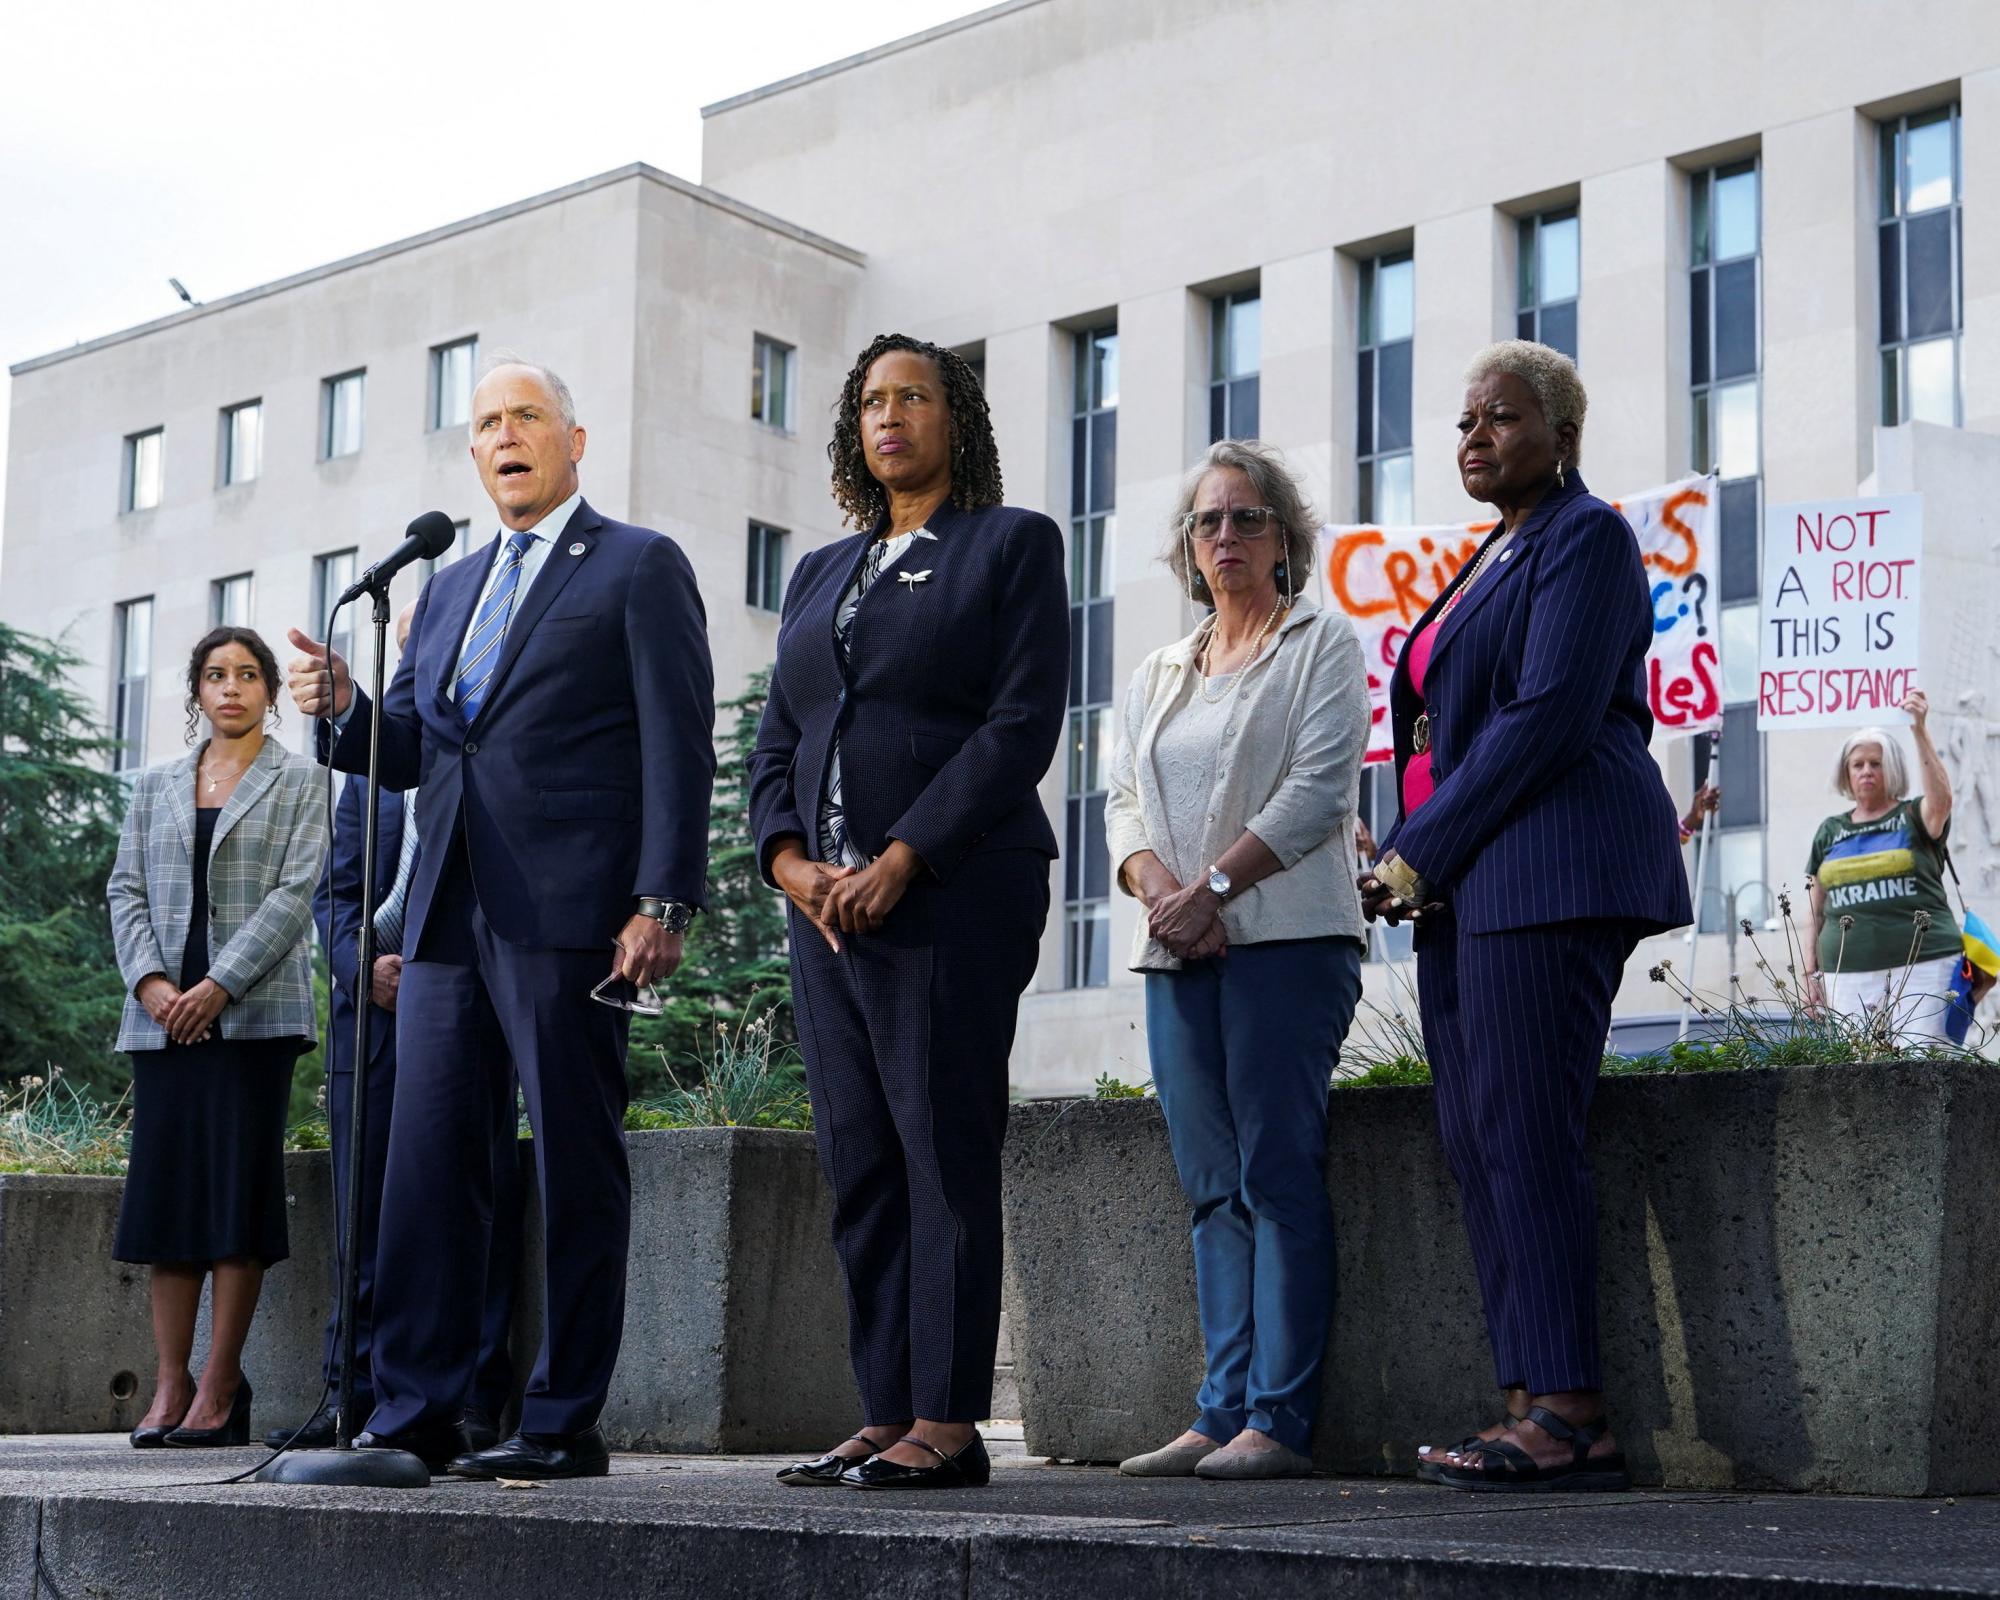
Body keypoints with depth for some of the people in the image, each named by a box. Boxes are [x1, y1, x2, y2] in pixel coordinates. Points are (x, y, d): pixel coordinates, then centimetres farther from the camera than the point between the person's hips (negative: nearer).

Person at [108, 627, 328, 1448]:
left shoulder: (298, 782, 6)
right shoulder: (156, 785, 17)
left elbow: (296, 893, -5)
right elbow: (126, 888, 11)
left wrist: (220, 986, -14)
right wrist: (149, 981, -7)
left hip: (253, 1010, -3)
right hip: (162, 1013, 4)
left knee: (239, 1188, -6)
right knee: (166, 1187, 0)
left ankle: (221, 1386, -3)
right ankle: (170, 1384, 3)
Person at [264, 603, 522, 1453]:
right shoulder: (371, 764, 19)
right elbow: (334, 892, 15)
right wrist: (362, 966, -4)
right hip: (374, 1005, 4)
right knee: (363, 1213, 5)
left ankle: (474, 1403, 0)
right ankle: (356, 1392, 10)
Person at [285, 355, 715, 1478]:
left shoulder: (641, 566, 4)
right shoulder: (451, 589, 24)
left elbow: (678, 746, -4)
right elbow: (411, 752, 23)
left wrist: (664, 902, -14)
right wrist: (343, 708, 1)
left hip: (569, 913, -6)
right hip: (451, 912, 6)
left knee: (576, 1168, -3)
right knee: (429, 1162, 3)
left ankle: (567, 1422, 2)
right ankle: (417, 1414, 7)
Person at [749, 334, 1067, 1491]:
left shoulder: (1013, 544, 4)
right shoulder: (822, 574, 22)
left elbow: (1022, 723, -8)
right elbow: (777, 741, 18)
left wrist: (901, 861, -15)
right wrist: (788, 859, -2)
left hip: (952, 898, -6)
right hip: (827, 906, 6)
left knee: (945, 1154, -7)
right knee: (859, 1165, 4)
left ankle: (947, 1423, -5)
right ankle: (885, 1415, 8)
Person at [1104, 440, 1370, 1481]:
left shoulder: (1323, 645, 5)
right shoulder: (1158, 675, 22)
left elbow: (1317, 788, -7)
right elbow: (1123, 803, 14)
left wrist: (1211, 888, -14)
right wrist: (1159, 888, -7)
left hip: (1284, 937, -6)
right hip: (1177, 954, 6)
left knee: (1278, 1178, -9)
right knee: (1213, 1189, 4)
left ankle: (1279, 1421, -9)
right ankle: (1223, 1413, 5)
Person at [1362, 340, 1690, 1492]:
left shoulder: (1585, 536, -3)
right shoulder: (1496, 556, 25)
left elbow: (1550, 717, -14)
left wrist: (1423, 849, -12)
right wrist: (1412, 858, 10)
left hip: (1548, 869, -10)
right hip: (1464, 883, 10)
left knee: (1525, 1132, -13)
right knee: (1477, 1138, 4)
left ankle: (1570, 1417, -11)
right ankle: (1538, 1406, 5)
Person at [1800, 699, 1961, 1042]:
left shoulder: (1913, 818, 6)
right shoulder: (1830, 832, 16)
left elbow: (1941, 797, -18)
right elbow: (1816, 908, 18)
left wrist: (1920, 731, -26)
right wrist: (1811, 972, 11)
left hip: (1919, 966, -3)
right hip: (1848, 973, 3)